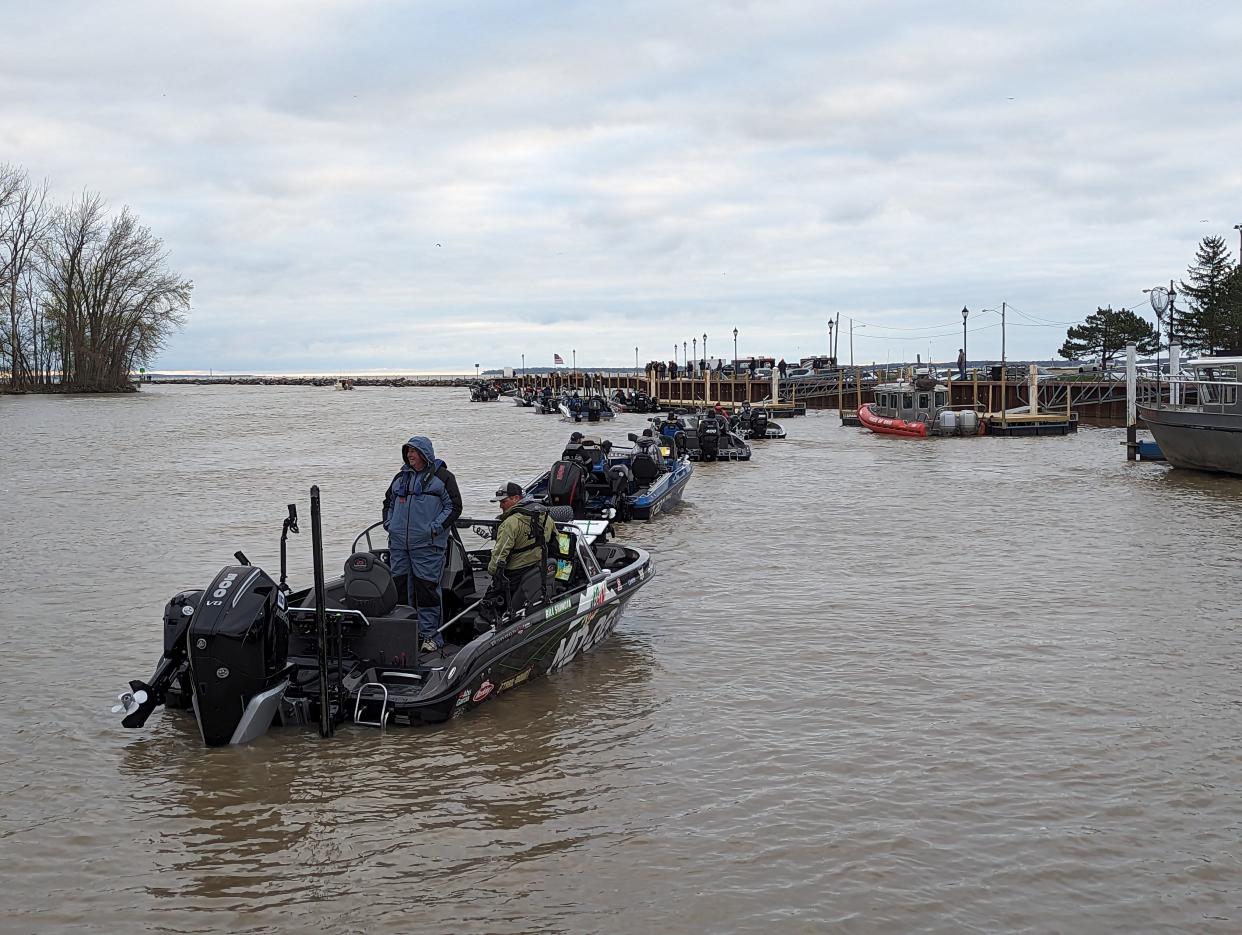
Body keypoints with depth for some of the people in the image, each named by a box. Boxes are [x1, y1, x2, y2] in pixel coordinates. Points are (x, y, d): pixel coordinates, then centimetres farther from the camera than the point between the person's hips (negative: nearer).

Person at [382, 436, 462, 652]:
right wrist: (389, 524, 12)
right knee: (400, 587, 8)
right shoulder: (401, 477, 16)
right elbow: (389, 502, 27)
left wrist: (435, 528, -11)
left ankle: (430, 635, 1)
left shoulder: (442, 477, -1)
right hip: (399, 544, 6)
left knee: (426, 588, -6)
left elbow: (454, 506, -3)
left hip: (427, 545, -6)